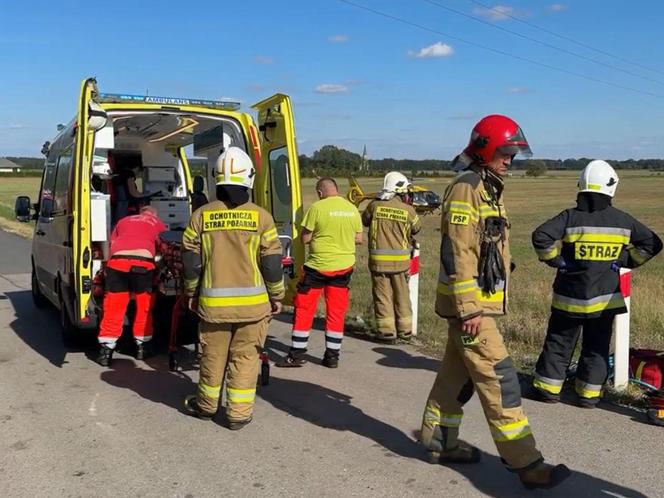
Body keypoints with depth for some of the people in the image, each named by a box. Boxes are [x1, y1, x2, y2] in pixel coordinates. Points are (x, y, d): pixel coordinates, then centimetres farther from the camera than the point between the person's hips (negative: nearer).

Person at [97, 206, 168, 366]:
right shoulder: (158, 224, 26)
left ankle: (106, 351, 9)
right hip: (143, 264, -2)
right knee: (144, 309, 15)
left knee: (113, 309, 7)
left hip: (117, 262, 2)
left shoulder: (123, 221, 31)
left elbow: (112, 244, 29)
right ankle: (142, 347, 24)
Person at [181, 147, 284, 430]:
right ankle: (239, 413, 14)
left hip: (214, 301, 2)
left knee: (213, 355, 16)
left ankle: (207, 405, 33)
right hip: (253, 301, -1)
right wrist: (277, 296, 8)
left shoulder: (201, 216, -2)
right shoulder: (260, 217, -7)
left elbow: (191, 261, 3)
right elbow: (272, 263, -4)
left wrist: (191, 294, 17)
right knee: (245, 356, 8)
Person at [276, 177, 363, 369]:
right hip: (344, 266, 5)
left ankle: (297, 354, 11)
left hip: (318, 266, -4)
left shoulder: (317, 208, -12)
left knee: (304, 309, 7)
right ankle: (332, 356, 16)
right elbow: (359, 239, 8)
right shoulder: (353, 209, 2)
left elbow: (305, 238, -8)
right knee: (337, 312, 11)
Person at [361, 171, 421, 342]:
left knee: (383, 296, 7)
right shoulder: (408, 210, -8)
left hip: (379, 259, 0)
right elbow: (416, 229, 9)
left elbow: (364, 221, 12)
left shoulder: (375, 206, -6)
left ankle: (387, 331, 9)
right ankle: (405, 330, 23)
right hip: (400, 260, 0)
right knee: (402, 295, 14)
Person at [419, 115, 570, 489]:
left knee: (457, 374, 17)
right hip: (470, 303, -10)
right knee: (499, 380, -6)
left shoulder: (491, 189, 16)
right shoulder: (466, 189, -15)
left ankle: (440, 442, 29)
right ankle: (526, 463, 1)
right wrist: (469, 309, -22)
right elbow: (457, 253, -21)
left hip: (481, 301, 10)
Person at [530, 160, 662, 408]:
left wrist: (556, 259, -8)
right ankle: (588, 393, 16)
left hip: (570, 296, -1)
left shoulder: (570, 217, -10)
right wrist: (626, 262, 12)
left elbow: (540, 236, -22)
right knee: (597, 347, 13)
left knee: (558, 343, 11)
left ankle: (548, 387, 17)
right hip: (605, 298, 1)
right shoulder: (623, 220, -1)